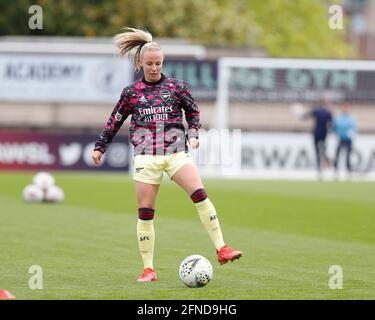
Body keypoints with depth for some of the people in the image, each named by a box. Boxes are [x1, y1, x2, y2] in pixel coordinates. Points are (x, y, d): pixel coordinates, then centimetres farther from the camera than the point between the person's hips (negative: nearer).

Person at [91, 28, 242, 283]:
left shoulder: (176, 87, 7)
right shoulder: (131, 92, 8)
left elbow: (193, 112, 15)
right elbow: (115, 121, 17)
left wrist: (193, 134, -1)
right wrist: (100, 147, 18)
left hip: (176, 152, -1)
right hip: (146, 155, 1)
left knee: (200, 195, -21)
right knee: (145, 213, -2)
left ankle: (221, 249, -18)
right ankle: (148, 269, 7)